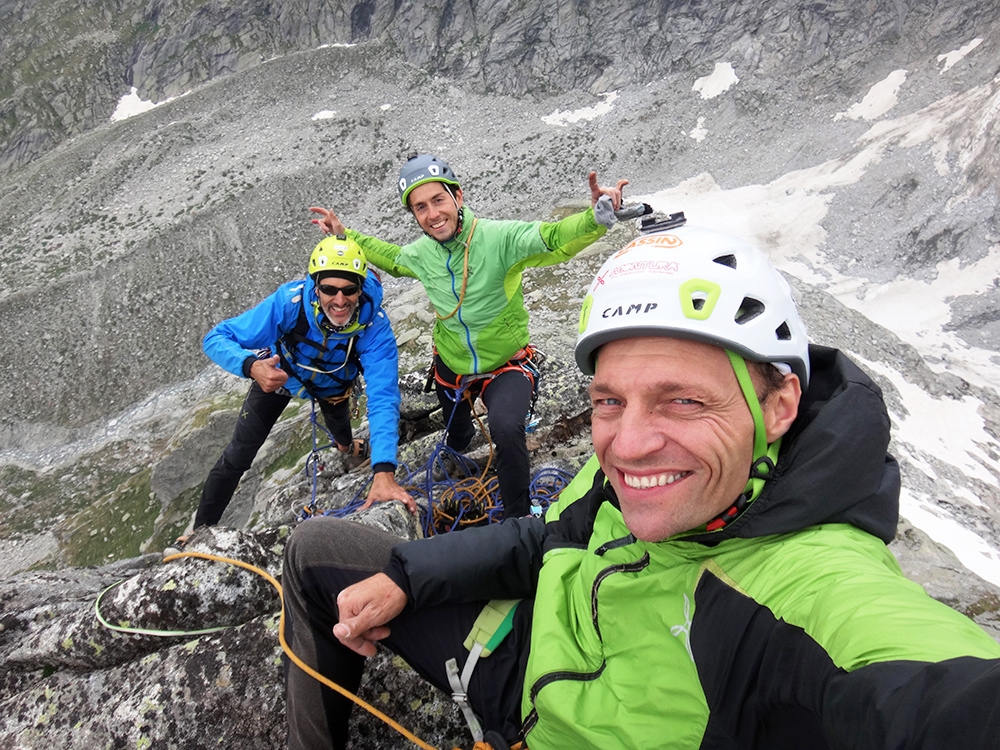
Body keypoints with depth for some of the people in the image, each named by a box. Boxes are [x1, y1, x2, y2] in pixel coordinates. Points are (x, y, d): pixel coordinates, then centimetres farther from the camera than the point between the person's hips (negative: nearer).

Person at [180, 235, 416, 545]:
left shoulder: (375, 325, -40)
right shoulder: (290, 302, -41)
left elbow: (383, 398, -46)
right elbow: (215, 339, -36)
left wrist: (384, 472, -59)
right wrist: (252, 365, -59)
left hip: (332, 384, 2)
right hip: (278, 375, -1)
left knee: (339, 425, 30)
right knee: (237, 456, -5)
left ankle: (346, 445, 69)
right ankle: (202, 528, 19)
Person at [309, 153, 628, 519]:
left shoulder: (498, 237, -27)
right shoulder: (419, 253, -10)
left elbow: (554, 239, -40)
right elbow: (391, 257, 14)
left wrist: (597, 216, -58)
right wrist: (345, 235, 10)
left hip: (507, 365, -5)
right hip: (452, 365, 5)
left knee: (507, 429, -32)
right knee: (454, 420, 32)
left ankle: (518, 517, -8)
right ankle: (457, 447, 72)